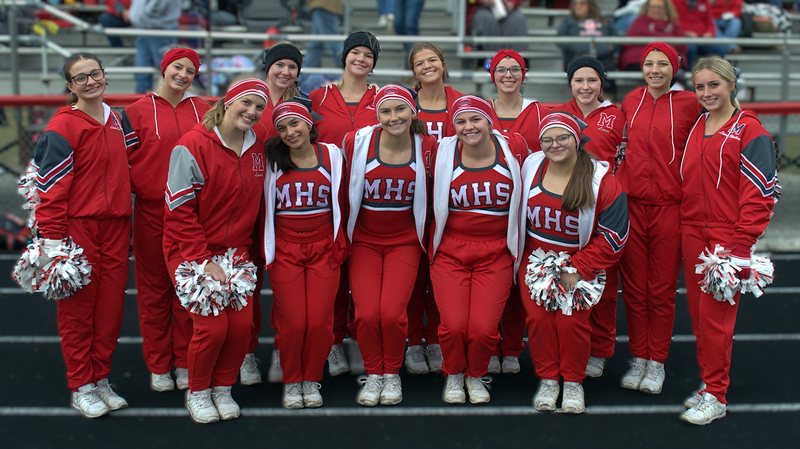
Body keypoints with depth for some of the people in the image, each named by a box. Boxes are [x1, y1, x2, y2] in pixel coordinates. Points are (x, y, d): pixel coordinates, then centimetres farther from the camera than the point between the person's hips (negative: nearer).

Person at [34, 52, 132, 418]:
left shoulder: (118, 121, 11)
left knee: (111, 305, 8)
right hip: (78, 227, -6)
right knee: (77, 308, 3)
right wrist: (52, 238, -14)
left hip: (116, 227, 6)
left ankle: (101, 379, 22)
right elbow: (51, 187, -11)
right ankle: (81, 387, 14)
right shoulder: (62, 127, -9)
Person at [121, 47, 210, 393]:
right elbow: (123, 158, 2)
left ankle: (185, 362, 19)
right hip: (151, 212, -2)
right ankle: (158, 367, 15)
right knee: (154, 288, 5)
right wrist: (137, 189, -8)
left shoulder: (203, 111, 9)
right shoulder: (137, 111, 1)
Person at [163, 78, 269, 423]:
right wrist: (203, 260, -17)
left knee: (241, 323, -7)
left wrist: (243, 250, 3)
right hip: (191, 250, -5)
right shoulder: (192, 146, -14)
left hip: (235, 250, 5)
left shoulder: (257, 150, 3)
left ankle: (222, 388, 19)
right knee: (212, 326, -14)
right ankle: (198, 391, 13)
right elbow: (180, 210, -15)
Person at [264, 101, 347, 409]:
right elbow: (264, 207, 6)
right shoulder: (272, 159, 1)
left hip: (324, 248, 1)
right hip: (284, 250, 0)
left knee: (320, 322, -6)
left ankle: (312, 379, 17)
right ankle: (291, 381, 16)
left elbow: (341, 201, 7)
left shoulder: (331, 154, 3)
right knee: (293, 323, -7)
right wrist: (267, 250, 2)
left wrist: (339, 245, 3)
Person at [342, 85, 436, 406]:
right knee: (367, 313, -14)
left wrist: (427, 237, 4)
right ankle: (373, 374, 13)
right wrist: (341, 235, 4)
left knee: (392, 313, -14)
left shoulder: (427, 146, -7)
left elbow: (431, 195, 6)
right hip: (363, 240, 0)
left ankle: (392, 374, 14)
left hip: (404, 242, 0)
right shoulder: (357, 141, -11)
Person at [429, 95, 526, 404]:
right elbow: (433, 201, 8)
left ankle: (476, 376, 22)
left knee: (484, 328, -11)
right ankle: (453, 375, 19)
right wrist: (431, 244, 7)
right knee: (454, 324, -14)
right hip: (450, 251, 0)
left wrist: (519, 244, 12)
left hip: (496, 253, 0)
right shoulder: (443, 153, -5)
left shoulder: (514, 148, -5)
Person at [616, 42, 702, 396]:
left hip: (669, 206, -3)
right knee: (634, 287, 8)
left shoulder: (688, 103, -4)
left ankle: (657, 362, 19)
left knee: (662, 289, 6)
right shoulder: (631, 101, 6)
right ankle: (638, 358, 21)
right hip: (631, 204, 3)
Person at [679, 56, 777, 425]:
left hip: (727, 238, -6)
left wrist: (743, 240, -14)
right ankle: (708, 382, 24)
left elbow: (760, 191, -12)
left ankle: (716, 397, 6)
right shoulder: (696, 128, 12)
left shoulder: (749, 131, -9)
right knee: (698, 312, 11)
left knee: (716, 314, -4)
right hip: (692, 234, 6)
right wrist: (685, 225, 11)